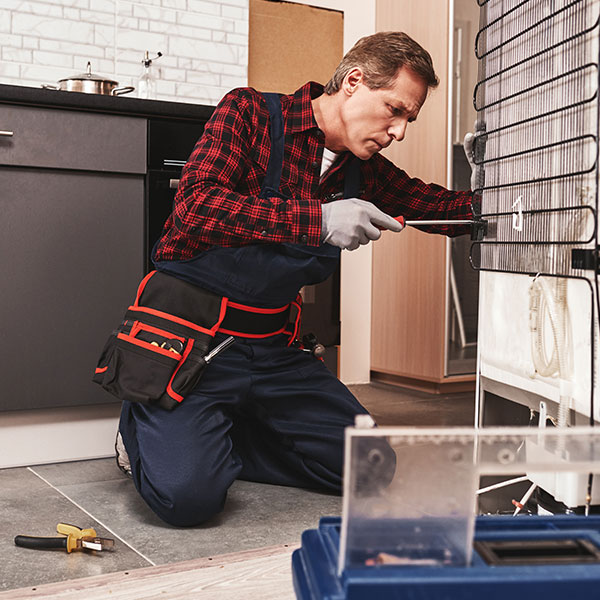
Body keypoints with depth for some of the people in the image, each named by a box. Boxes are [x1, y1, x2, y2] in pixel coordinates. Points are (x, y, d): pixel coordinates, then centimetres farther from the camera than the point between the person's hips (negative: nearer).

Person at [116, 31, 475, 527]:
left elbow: (441, 205, 17)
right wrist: (316, 220, -29)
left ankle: (214, 437, 13)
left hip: (271, 348, 7)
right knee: (187, 495, -23)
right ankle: (147, 426, 11)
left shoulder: (363, 170, 8)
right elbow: (196, 206, -22)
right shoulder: (250, 113, -9)